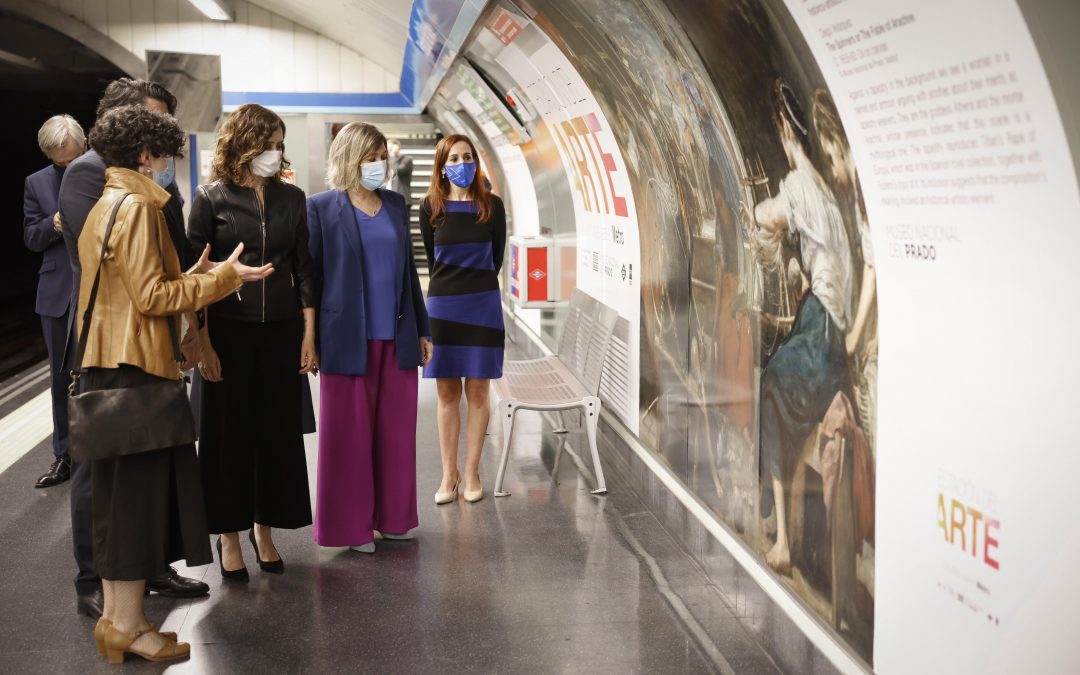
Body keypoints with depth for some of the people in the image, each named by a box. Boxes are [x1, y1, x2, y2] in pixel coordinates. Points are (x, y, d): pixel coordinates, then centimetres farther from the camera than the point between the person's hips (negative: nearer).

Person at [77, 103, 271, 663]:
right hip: (134, 365, -10)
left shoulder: (103, 207, 18)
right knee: (139, 487, -4)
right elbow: (152, 296, -17)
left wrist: (194, 274, 23)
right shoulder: (137, 207, -13)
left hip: (104, 364, 10)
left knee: (118, 490, 13)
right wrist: (224, 276, -12)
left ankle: (115, 617, 21)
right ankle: (127, 625, 3)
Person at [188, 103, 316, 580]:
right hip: (228, 330, -3)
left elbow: (303, 269, 7)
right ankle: (228, 534, 17)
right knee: (228, 430, 4)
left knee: (278, 429, 7)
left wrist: (309, 336, 2)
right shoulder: (211, 198, -3)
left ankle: (263, 527, 22)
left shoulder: (291, 198, 6)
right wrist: (202, 344, -10)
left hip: (281, 330, 3)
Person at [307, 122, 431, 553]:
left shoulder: (396, 205, 12)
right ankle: (352, 524, 15)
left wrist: (422, 329, 15)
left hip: (397, 339, 5)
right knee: (349, 434, 3)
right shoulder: (322, 207, -2)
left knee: (395, 432, 9)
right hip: (348, 339, -4)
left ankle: (391, 516, 22)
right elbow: (311, 274, -2)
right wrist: (311, 339, -5)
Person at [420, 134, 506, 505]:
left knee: (477, 392, 3)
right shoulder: (431, 207, -1)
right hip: (442, 306, 1)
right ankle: (449, 473, 14)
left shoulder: (492, 206, -2)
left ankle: (471, 472, 13)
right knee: (447, 393, 6)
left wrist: (476, 288, 11)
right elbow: (432, 258, 9)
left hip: (483, 306, 0)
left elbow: (496, 258, 7)